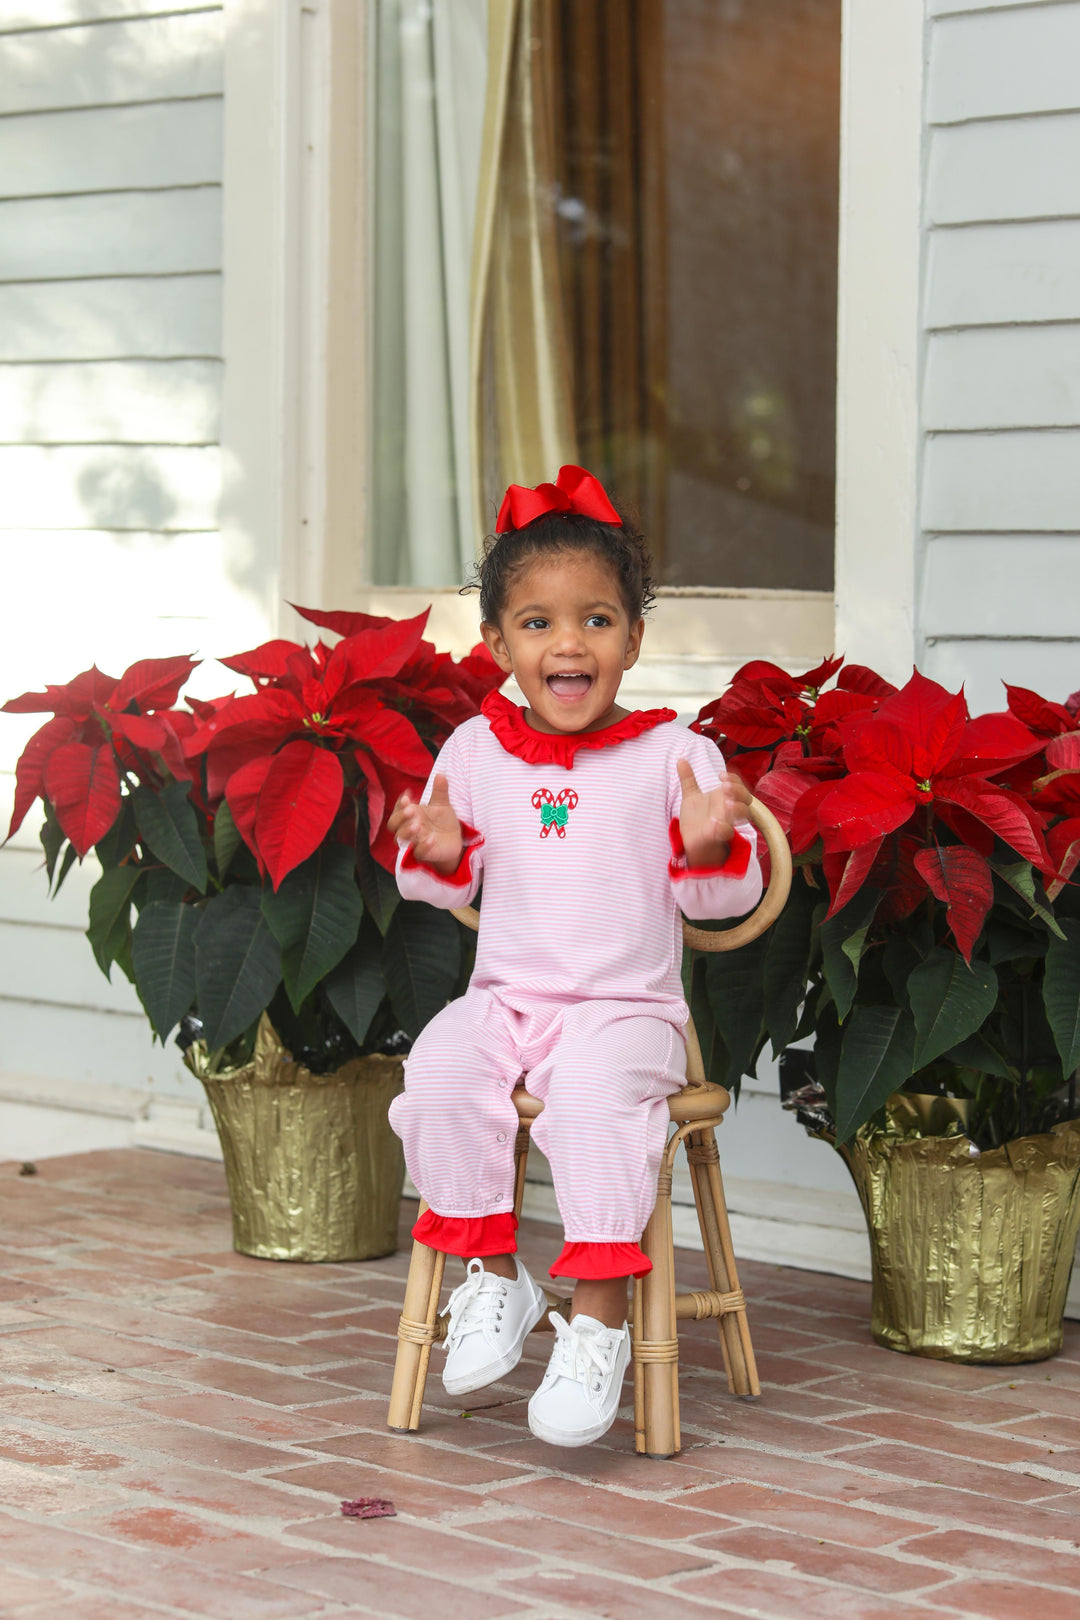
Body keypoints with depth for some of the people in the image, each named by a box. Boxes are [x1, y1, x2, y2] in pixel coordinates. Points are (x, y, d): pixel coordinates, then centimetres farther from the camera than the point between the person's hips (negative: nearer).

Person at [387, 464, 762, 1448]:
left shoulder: (673, 754, -1)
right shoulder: (476, 751, 7)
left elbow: (721, 901, 0)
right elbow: (451, 884, 14)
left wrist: (709, 849, -21)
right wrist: (437, 853, -9)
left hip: (628, 1008, -3)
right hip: (506, 998, 3)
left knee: (596, 1091, -33)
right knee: (440, 1072, -26)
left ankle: (600, 1315, -27)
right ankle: (490, 1274, -10)